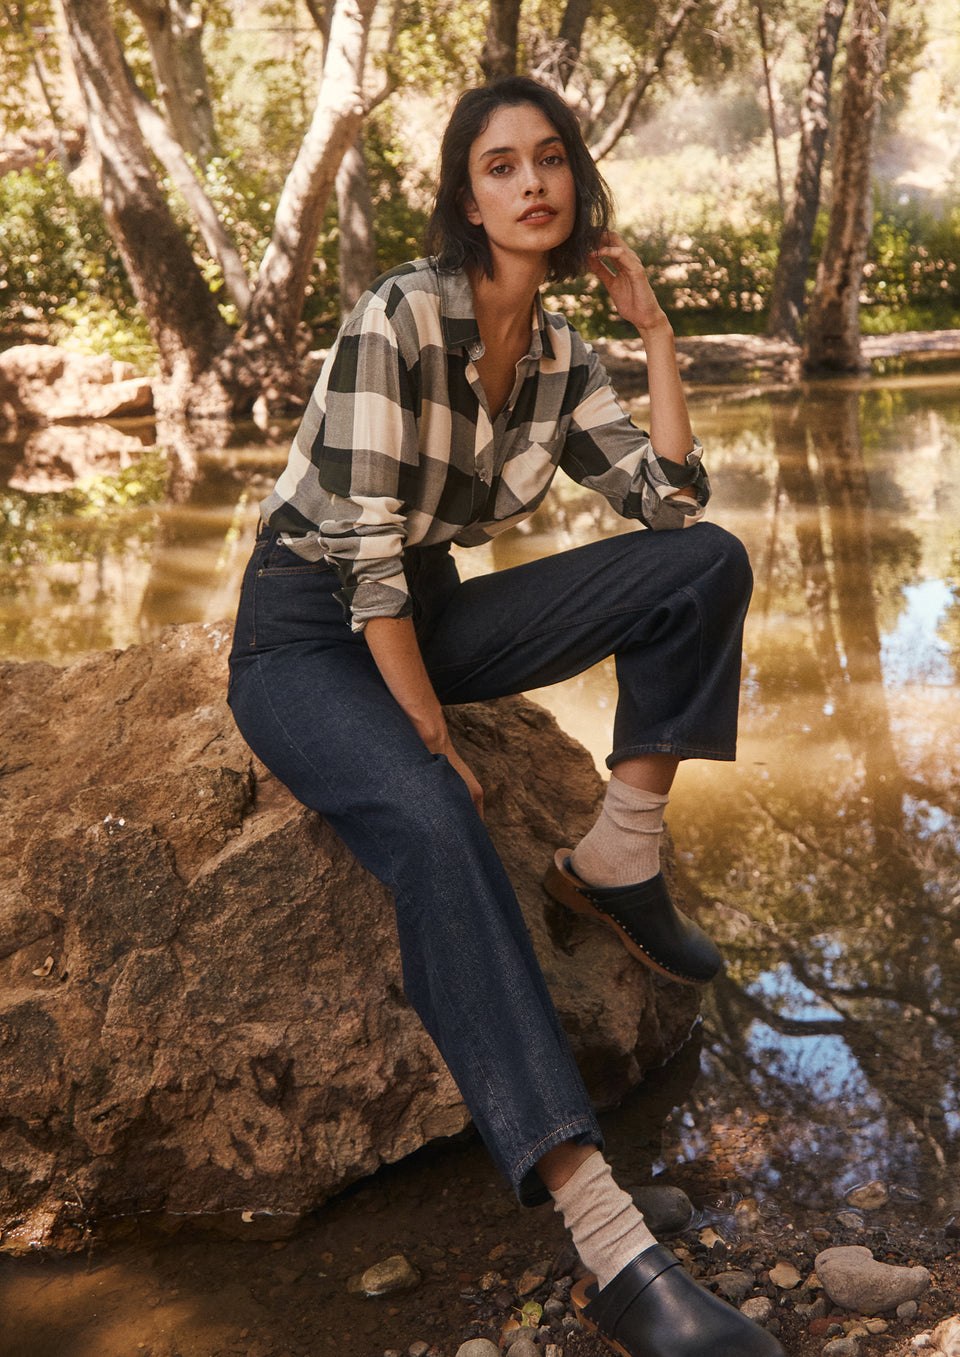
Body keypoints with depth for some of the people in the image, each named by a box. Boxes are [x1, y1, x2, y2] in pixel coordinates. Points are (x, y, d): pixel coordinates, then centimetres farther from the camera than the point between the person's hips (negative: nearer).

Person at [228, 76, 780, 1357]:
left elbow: (671, 498, 1)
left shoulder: (558, 356, 4)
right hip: (306, 635, -7)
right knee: (435, 827, -39)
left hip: (429, 614, 7)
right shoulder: (399, 315, -17)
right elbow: (365, 552, -21)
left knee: (709, 563, -9)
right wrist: (435, 742, -19)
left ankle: (619, 862, -6)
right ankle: (614, 1249, -46)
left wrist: (655, 326, -2)